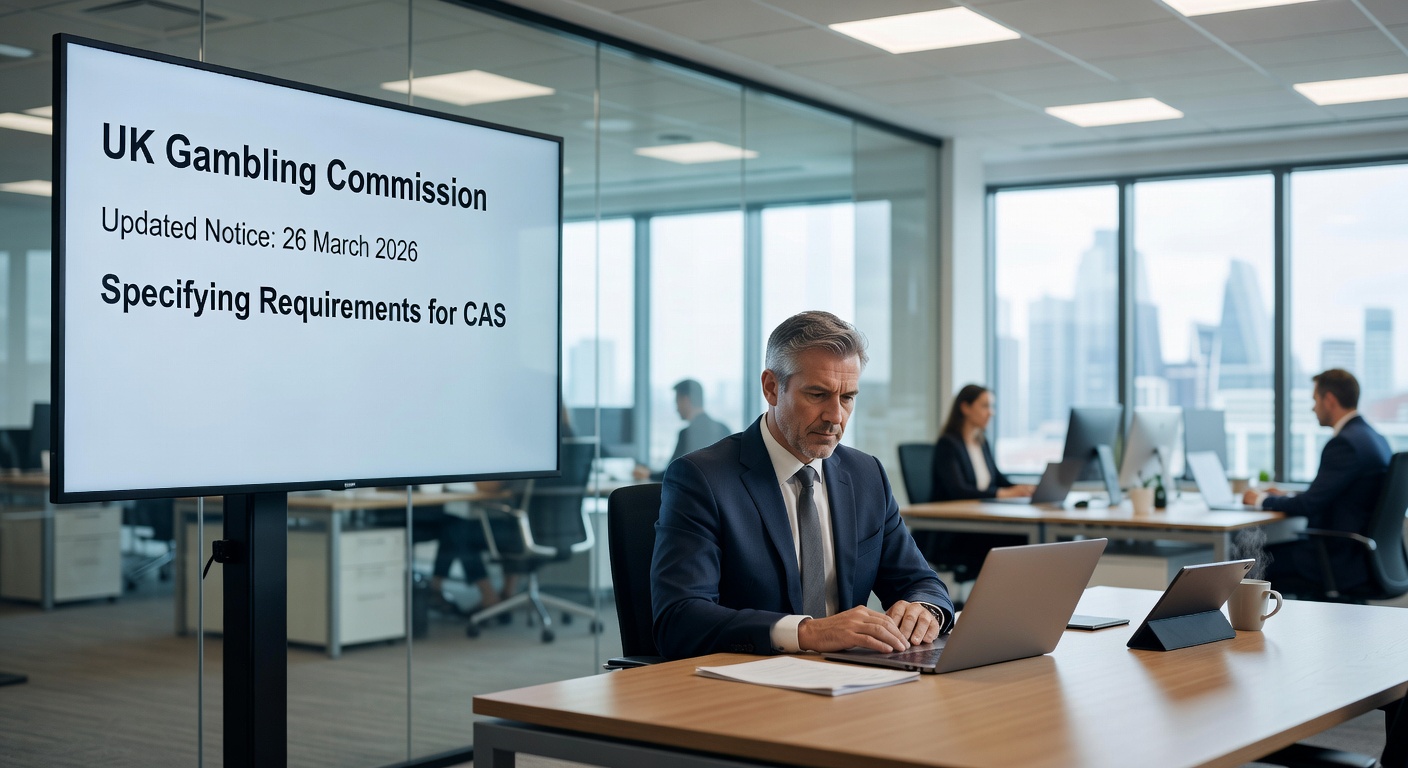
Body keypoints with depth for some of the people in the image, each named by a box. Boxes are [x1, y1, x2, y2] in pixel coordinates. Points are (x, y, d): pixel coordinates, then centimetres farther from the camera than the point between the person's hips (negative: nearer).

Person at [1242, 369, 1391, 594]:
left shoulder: (1345, 443, -20)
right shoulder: (1373, 438, 11)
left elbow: (1310, 505, -20)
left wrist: (1263, 499, -4)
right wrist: (1283, 497, 17)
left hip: (1344, 563, -10)